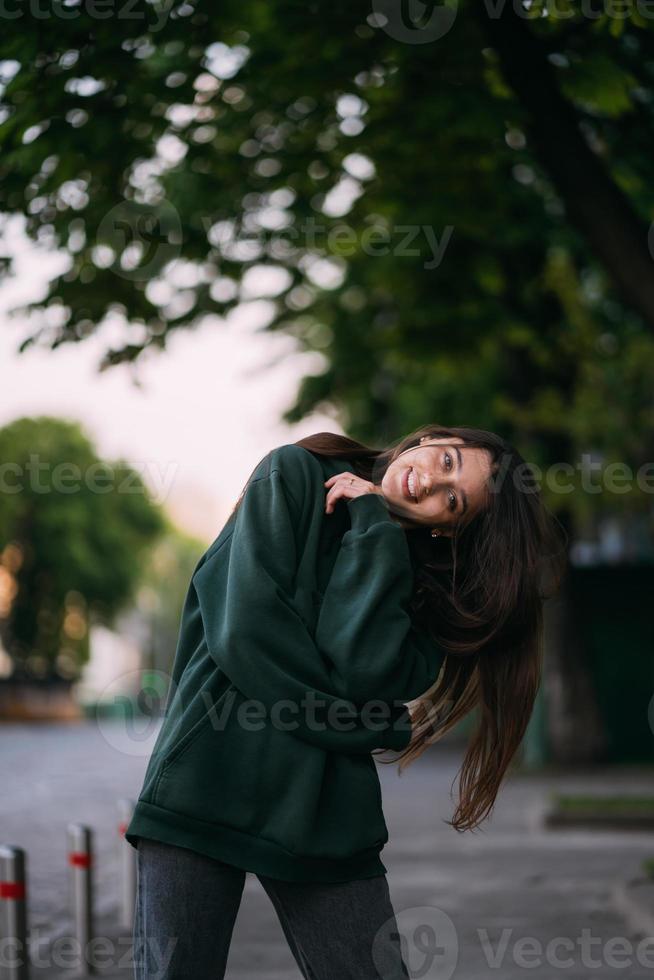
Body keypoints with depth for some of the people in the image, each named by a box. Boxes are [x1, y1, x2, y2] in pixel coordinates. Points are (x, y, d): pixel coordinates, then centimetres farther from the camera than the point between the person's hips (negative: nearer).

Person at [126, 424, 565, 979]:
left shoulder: (424, 583, 8)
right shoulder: (293, 475, 1)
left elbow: (366, 673, -14)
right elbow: (246, 631, -11)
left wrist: (372, 530, -10)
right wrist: (364, 724, -6)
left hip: (328, 819, 3)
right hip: (209, 783, -3)